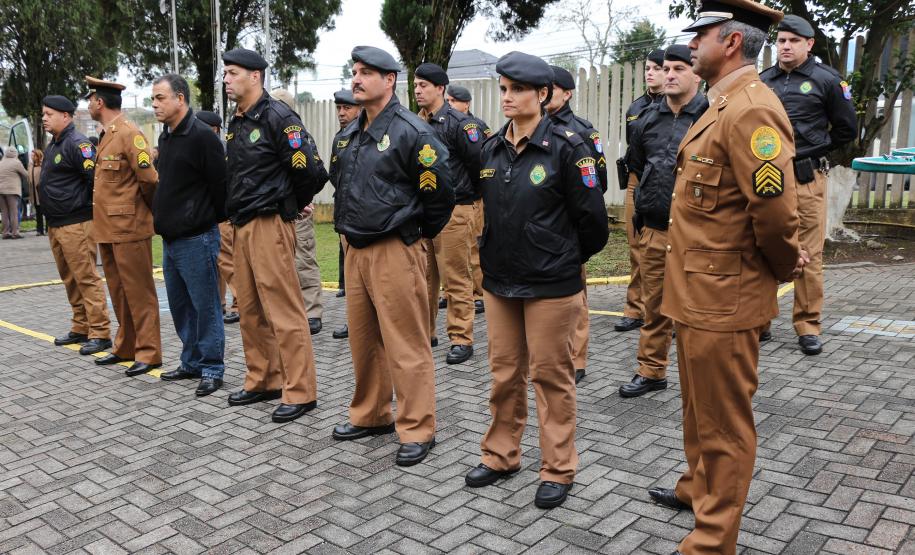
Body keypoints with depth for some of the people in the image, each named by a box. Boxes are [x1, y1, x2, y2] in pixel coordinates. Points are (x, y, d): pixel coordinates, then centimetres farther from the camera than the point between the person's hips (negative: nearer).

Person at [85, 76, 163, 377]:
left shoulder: (130, 134, -12)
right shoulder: (107, 136, 16)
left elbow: (150, 180, -17)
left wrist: (152, 212, -4)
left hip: (129, 228, -9)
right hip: (107, 228, 9)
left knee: (139, 292, -3)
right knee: (118, 292, 15)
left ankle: (148, 353, 4)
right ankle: (125, 347, 25)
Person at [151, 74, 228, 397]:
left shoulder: (202, 136, -14)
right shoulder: (165, 137, 14)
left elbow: (221, 184, -15)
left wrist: (215, 221, -7)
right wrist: (163, 217, 18)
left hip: (196, 238, -9)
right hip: (170, 237, 9)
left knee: (205, 306, -1)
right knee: (180, 305, 16)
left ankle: (211, 368, 10)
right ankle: (191, 362, 28)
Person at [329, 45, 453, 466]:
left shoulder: (410, 131, -12)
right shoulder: (347, 136, 14)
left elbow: (441, 191, -13)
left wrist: (418, 231, -2)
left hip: (395, 251, -8)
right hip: (354, 249, 8)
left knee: (405, 344, -3)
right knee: (362, 338, 15)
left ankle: (417, 430, 8)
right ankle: (370, 416, 31)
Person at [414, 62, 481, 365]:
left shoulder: (459, 123, -9)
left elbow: (480, 164, -11)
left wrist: (467, 193, 1)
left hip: (453, 211, -7)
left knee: (456, 280, -2)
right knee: (424, 276, 12)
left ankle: (461, 339, 6)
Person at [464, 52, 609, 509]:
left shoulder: (565, 146, -11)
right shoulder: (491, 149, 6)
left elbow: (592, 217, -8)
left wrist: (565, 260, 4)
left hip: (551, 283, -5)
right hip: (499, 280, 5)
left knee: (551, 373, 5)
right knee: (505, 371, 15)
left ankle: (558, 469, 20)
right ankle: (500, 455, 31)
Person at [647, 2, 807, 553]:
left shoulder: (752, 110, -20)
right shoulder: (721, 107, 14)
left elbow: (776, 208, -26)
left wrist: (782, 268, -10)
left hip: (723, 299, -10)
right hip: (698, 293, 10)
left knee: (724, 423, 4)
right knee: (700, 407, 26)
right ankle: (698, 487, 47)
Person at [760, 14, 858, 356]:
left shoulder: (826, 80, 2)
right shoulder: (762, 81, 10)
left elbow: (847, 128, 8)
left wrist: (815, 151, 7)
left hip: (807, 180, -3)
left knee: (809, 254, -1)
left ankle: (808, 324, 8)